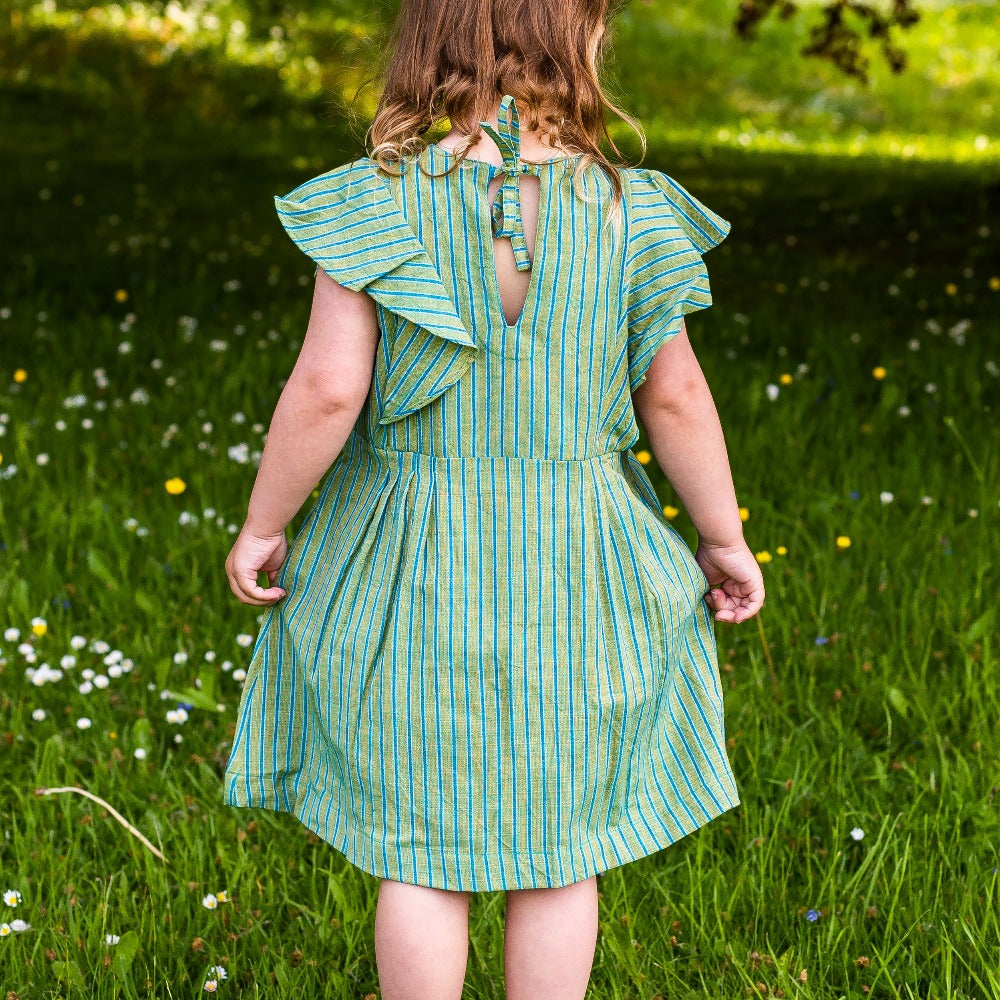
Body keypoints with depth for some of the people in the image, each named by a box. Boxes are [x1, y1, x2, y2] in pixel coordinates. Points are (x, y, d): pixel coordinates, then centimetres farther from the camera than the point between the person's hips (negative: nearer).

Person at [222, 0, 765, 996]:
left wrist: (262, 526, 1)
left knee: (419, 846, 12)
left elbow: (327, 392, -14)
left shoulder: (378, 205, -13)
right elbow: (675, 398, -2)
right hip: (571, 572, 1)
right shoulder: (625, 212, -8)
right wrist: (724, 539, 12)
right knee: (557, 849, 15)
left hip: (414, 570, -1)